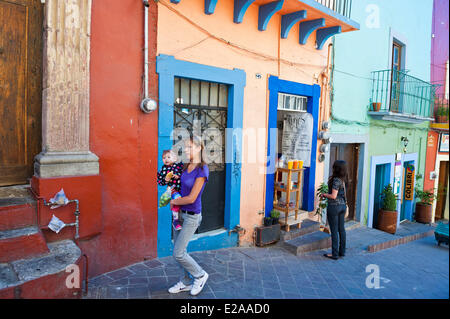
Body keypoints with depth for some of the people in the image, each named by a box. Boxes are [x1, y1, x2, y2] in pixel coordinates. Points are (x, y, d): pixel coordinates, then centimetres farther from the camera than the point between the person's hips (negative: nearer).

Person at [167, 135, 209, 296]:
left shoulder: (202, 169, -20)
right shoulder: (186, 166, 3)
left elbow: (191, 198, -21)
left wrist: (173, 201, -8)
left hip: (192, 216, -7)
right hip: (180, 213, 8)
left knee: (178, 253, -3)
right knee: (179, 250, 14)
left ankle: (200, 275, 20)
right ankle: (186, 282, 32)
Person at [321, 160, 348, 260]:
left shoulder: (336, 180, -19)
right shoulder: (342, 179, 7)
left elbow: (333, 196, -21)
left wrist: (324, 195, -5)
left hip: (334, 207, -9)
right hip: (343, 205, 9)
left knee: (334, 231, 0)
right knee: (341, 229, 15)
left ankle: (335, 254, 7)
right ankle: (342, 251, 25)